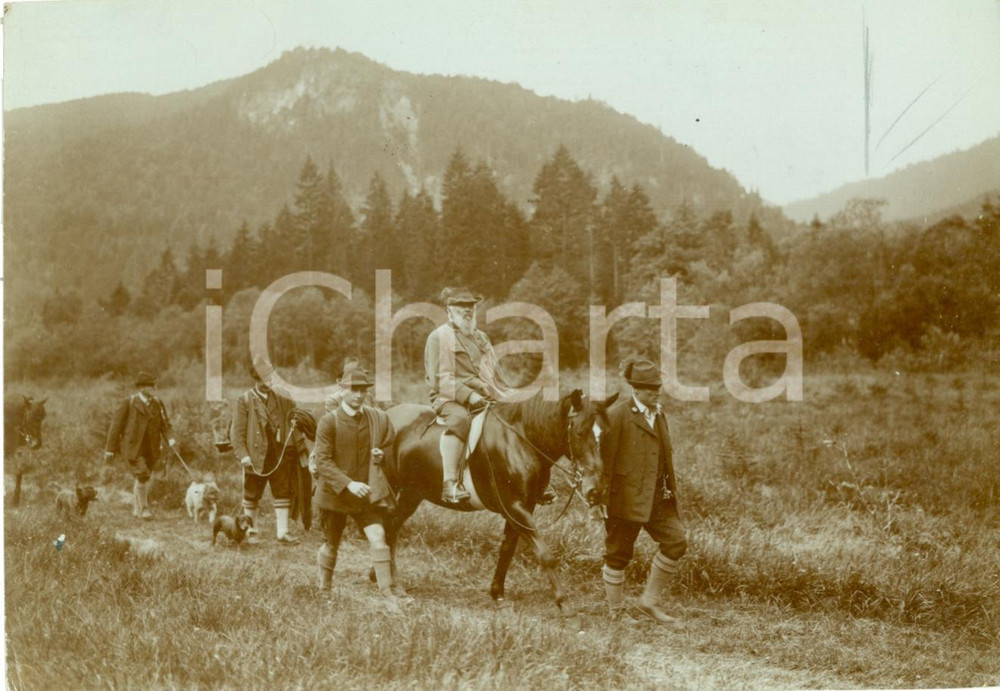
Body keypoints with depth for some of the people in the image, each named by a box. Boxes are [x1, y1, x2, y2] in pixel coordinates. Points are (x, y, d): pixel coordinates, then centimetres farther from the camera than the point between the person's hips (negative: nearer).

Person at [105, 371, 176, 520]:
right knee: (142, 475, -15)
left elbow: (164, 424, 12)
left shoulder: (157, 403, 9)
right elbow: (116, 425, -3)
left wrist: (169, 439, -9)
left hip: (152, 449, 4)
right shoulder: (129, 403, -5)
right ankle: (144, 508, -2)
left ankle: (136, 508, 25)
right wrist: (110, 449, -4)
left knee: (140, 478, 10)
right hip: (134, 447, -4)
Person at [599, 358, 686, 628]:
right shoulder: (617, 414, -10)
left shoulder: (657, 414, 15)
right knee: (618, 553, 3)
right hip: (626, 496, -7)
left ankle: (650, 601, 10)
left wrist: (671, 488, 19)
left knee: (677, 541, -1)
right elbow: (604, 458, -13)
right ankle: (615, 613, 16)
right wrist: (601, 497, -16)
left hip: (657, 496, 7)